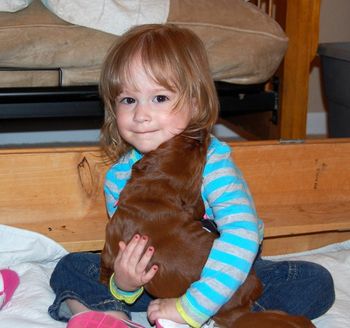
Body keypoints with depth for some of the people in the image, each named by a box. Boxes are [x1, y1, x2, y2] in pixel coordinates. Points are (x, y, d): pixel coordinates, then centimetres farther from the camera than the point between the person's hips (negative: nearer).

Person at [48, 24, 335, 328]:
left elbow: (242, 235, -42)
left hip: (221, 276, -3)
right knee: (69, 268, -5)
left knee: (316, 283, -24)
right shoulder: (119, 177, -11)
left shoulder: (212, 160, -27)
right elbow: (123, 252, -3)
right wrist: (123, 284, -27)